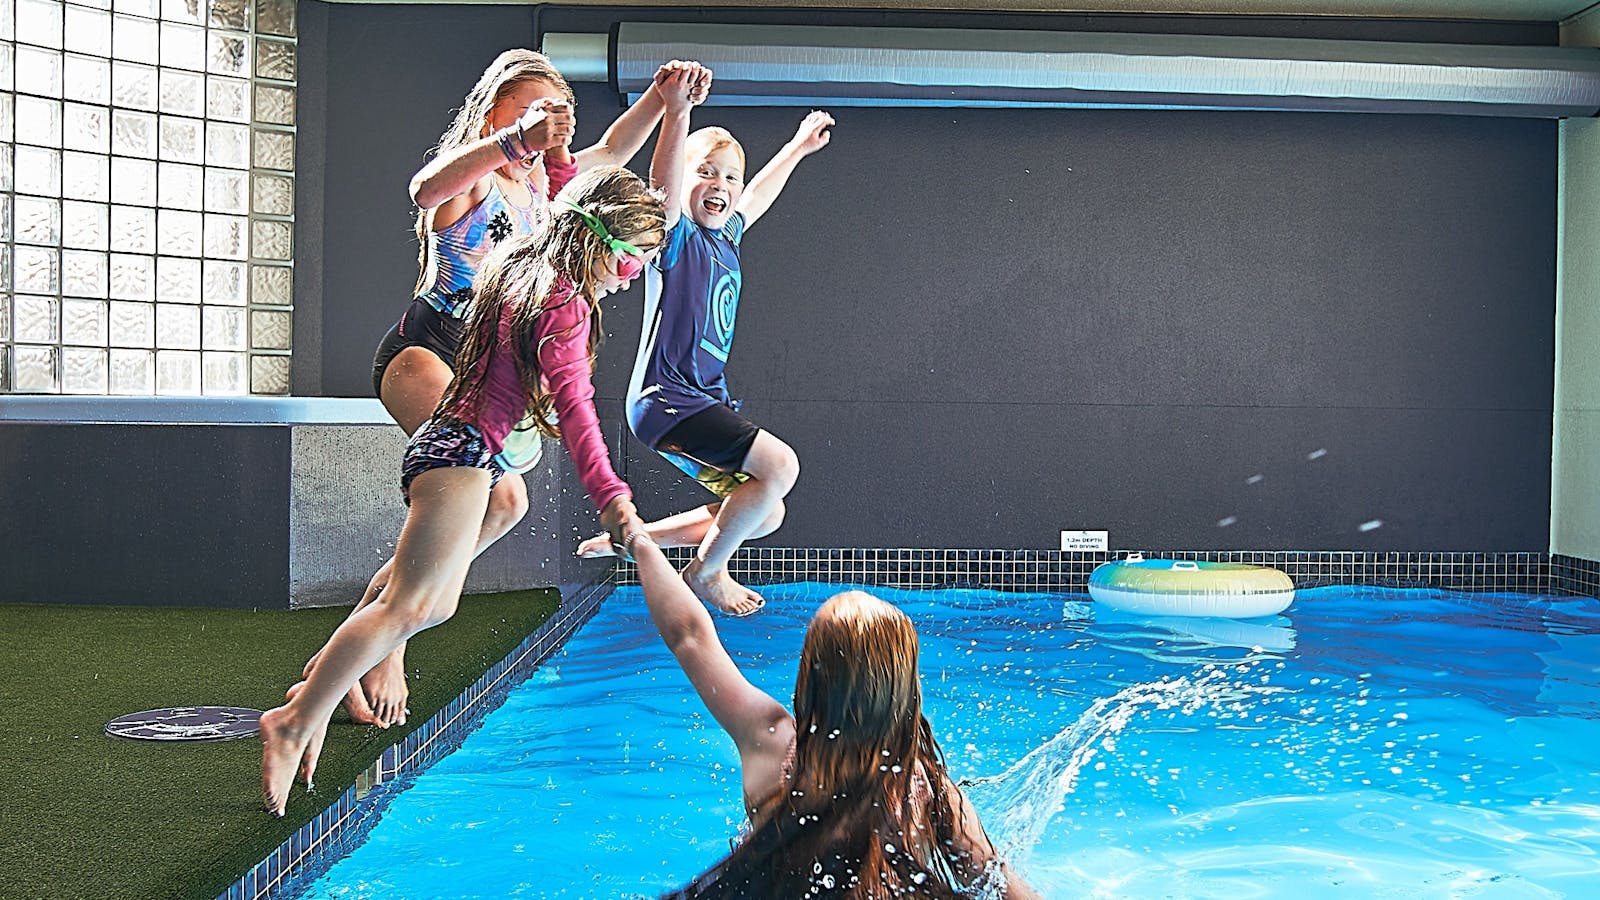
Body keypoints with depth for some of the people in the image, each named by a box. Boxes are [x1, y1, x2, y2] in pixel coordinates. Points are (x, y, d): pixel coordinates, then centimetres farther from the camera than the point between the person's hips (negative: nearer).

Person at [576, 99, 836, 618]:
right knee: (780, 464, -21)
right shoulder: (678, 235, -10)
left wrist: (798, 148, 44)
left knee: (766, 514, 13)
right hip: (666, 399, -9)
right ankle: (705, 571, -2)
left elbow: (757, 196, 34)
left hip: (707, 400, 9)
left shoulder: (726, 235, 12)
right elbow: (663, 184, -32)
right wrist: (677, 114, -47)